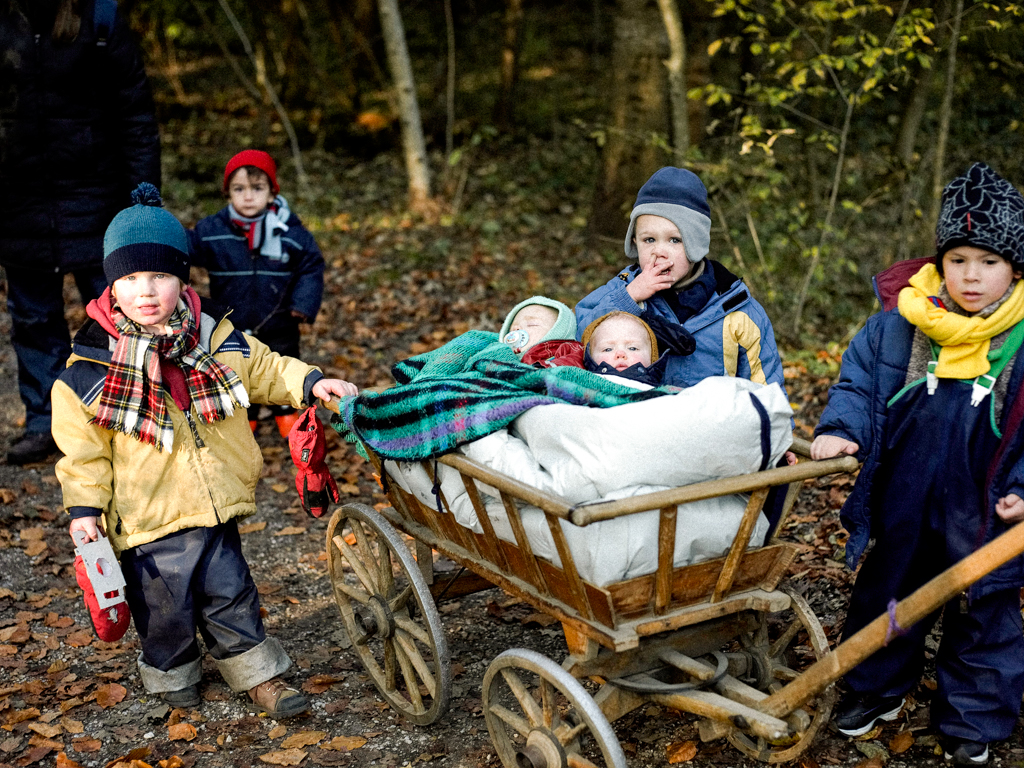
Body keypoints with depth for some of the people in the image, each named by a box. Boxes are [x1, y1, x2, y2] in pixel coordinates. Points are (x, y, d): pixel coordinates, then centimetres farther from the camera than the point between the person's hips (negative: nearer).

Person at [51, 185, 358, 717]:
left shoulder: (217, 338, -3)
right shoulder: (90, 366, -11)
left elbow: (266, 370, 12)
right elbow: (82, 445, -4)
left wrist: (310, 382, -2)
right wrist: (84, 506, -7)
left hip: (215, 505, 2)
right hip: (146, 518, -2)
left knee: (230, 593, 12)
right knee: (164, 603, 10)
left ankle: (256, 672, 29)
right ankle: (171, 673, 37)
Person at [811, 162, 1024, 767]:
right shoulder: (899, 325, -7)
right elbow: (858, 381, 2)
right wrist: (841, 429, -13)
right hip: (904, 507, 2)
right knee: (886, 599, 20)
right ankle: (878, 688, 43)